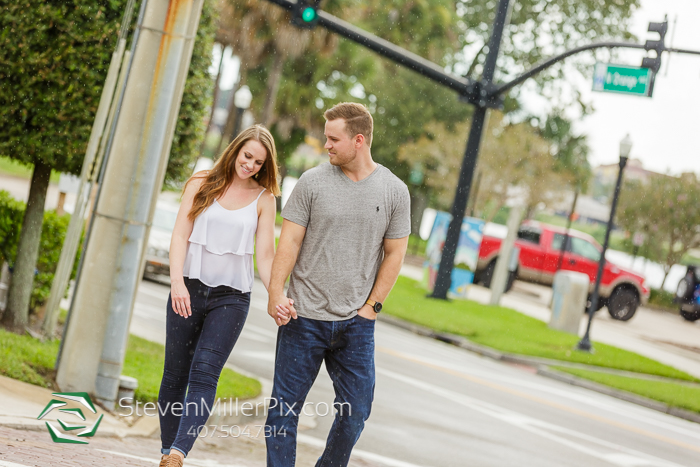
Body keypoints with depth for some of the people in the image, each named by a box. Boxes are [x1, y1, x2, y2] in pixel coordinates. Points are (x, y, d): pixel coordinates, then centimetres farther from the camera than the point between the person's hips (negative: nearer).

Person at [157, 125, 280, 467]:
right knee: (175, 374, 4)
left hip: (231, 297, -1)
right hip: (189, 290, 1)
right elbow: (181, 234, 0)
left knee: (204, 374, -15)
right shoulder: (201, 184, 6)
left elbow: (265, 254, 2)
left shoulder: (263, 198, 5)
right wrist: (177, 281, -15)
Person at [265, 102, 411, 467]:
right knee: (285, 408, 2)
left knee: (356, 410, 3)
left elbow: (394, 254, 7)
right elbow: (289, 242, -1)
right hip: (304, 316, -1)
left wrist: (371, 305, 1)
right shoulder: (312, 182, -1)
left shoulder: (394, 191, 2)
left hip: (356, 323, 1)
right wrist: (276, 295, -11)